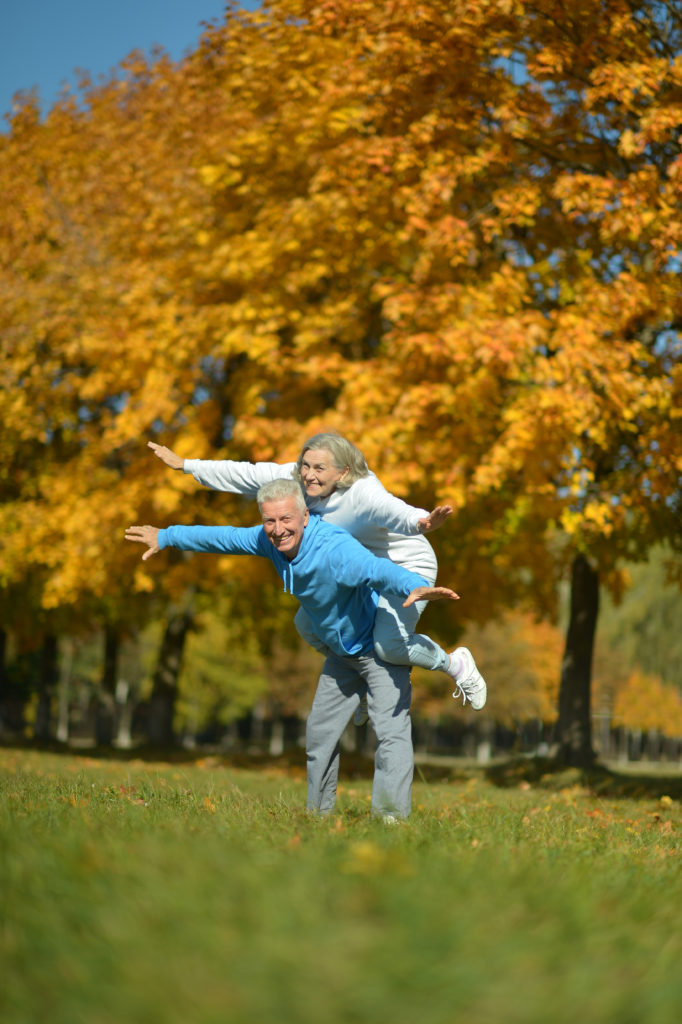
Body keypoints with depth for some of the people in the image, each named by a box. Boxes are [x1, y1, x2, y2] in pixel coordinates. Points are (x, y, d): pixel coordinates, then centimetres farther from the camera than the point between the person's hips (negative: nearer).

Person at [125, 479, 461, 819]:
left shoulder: (335, 549, -38)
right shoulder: (270, 540, -12)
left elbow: (378, 570, -57)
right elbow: (225, 537, 5)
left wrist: (415, 588, -78)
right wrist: (166, 537, 15)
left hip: (380, 647, -8)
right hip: (340, 650, 8)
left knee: (390, 728, -21)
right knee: (320, 730, 16)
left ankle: (391, 817, -21)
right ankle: (318, 812, 30)